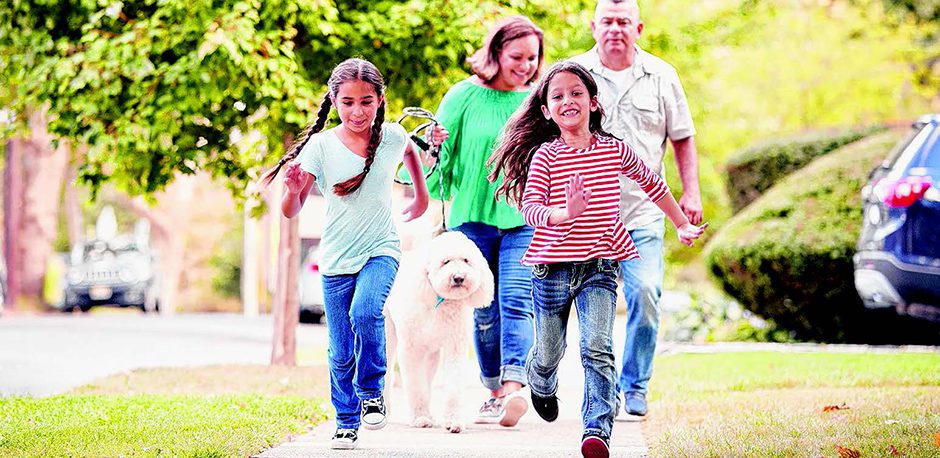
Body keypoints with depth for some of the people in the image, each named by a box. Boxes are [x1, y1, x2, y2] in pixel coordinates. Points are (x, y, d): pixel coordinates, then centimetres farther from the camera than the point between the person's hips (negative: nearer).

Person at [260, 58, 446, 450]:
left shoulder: (392, 136, -4)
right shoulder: (321, 145, -9)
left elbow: (409, 151, 24)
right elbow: (290, 211, -10)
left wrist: (421, 194, 24)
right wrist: (294, 190, -30)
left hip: (380, 250, -1)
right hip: (337, 260, 1)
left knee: (365, 312, -29)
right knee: (341, 352, 5)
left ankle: (371, 392, -8)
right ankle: (347, 422, 23)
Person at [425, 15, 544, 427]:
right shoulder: (465, 96, 0)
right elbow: (439, 151, 4)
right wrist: (432, 202, -11)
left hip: (524, 220, 0)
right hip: (473, 218, 0)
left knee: (515, 302, -16)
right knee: (484, 312, 6)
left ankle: (513, 389, -27)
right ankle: (493, 393, 18)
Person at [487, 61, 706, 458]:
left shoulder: (615, 150, 2)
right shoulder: (545, 156, -5)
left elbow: (652, 184, 20)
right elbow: (529, 208, -15)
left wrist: (682, 225, 26)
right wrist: (565, 213, -35)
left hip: (600, 265, 0)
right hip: (552, 266, 0)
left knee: (597, 349, -16)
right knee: (549, 351, 16)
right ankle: (541, 386, 50)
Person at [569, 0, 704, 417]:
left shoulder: (660, 76, 7)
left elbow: (683, 139, 13)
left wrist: (690, 193, 5)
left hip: (643, 209, 0)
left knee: (645, 295, -11)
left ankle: (635, 388, 3)